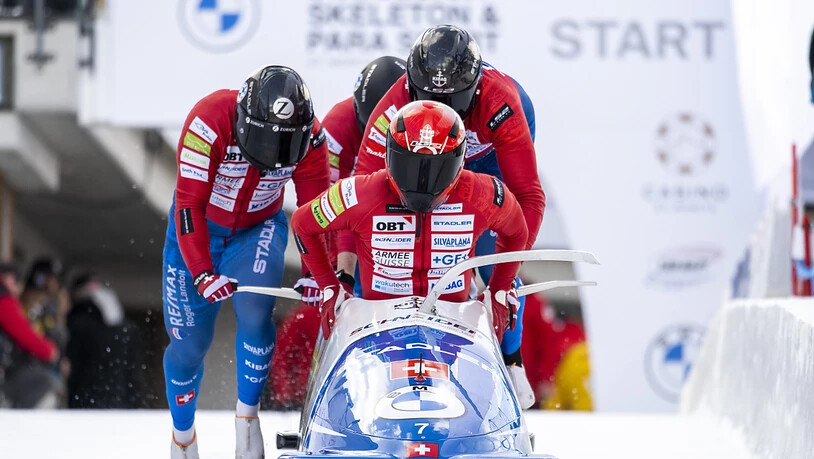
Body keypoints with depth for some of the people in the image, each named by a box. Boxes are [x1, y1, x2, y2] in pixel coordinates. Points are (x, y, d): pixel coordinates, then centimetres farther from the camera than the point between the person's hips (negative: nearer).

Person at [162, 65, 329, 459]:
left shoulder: (309, 138, -22)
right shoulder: (210, 121, -32)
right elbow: (189, 205, -31)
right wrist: (203, 274, -39)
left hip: (259, 230, 1)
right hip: (197, 231, -1)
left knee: (255, 309, -28)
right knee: (189, 342, -1)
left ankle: (248, 413, -8)